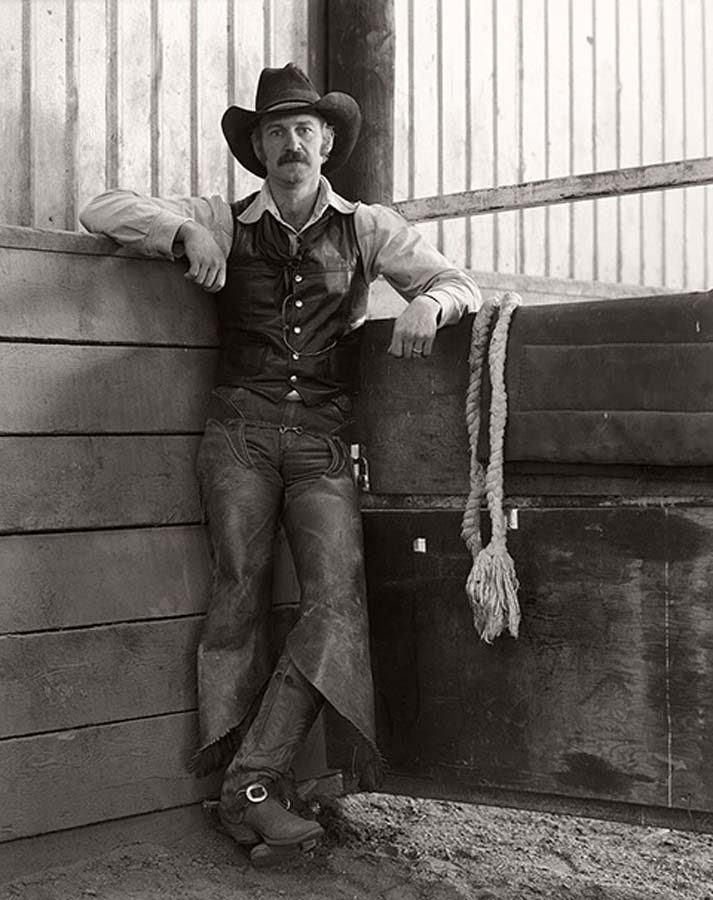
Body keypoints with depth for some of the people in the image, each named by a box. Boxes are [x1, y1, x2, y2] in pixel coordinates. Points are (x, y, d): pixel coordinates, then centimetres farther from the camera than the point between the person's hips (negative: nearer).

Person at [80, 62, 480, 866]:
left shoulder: (366, 229, 13)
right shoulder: (225, 222, 11)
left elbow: (457, 284, 13)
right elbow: (101, 212, 9)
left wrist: (428, 304, -12)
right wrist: (185, 231, -9)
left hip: (322, 437, 1)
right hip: (241, 428, -1)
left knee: (336, 597, -17)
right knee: (240, 590, -11)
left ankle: (249, 783, -17)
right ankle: (240, 789, -6)